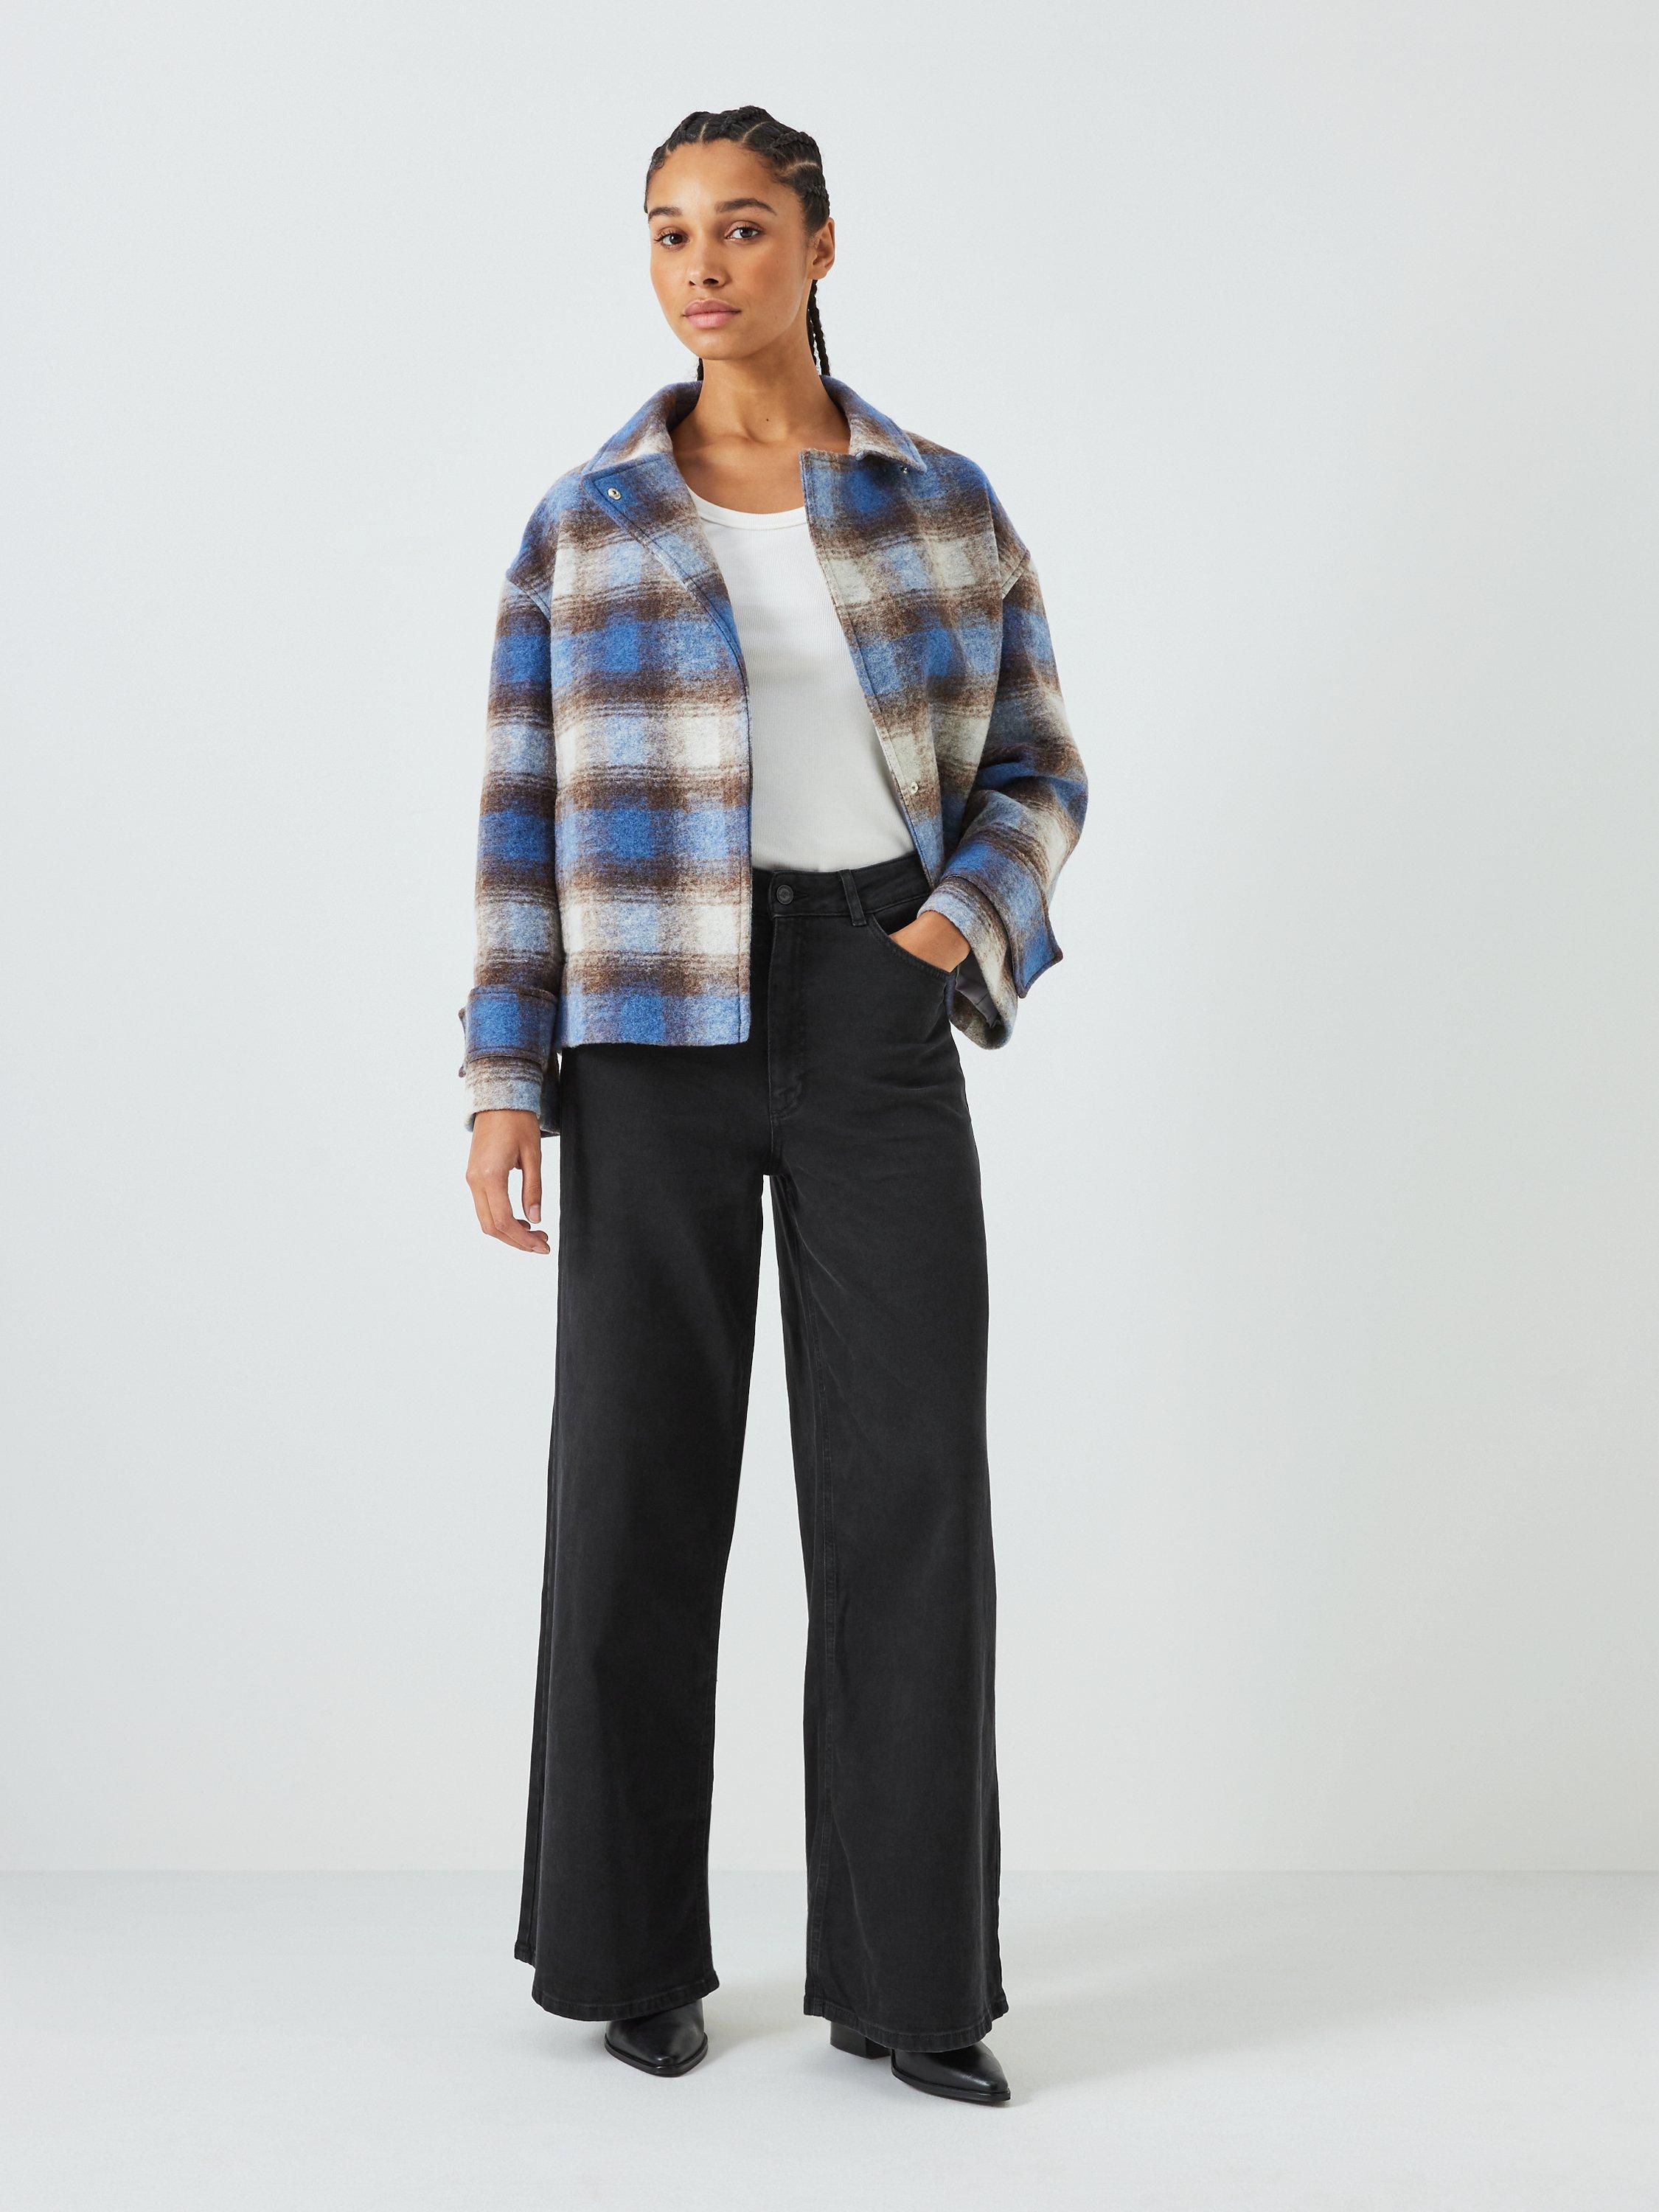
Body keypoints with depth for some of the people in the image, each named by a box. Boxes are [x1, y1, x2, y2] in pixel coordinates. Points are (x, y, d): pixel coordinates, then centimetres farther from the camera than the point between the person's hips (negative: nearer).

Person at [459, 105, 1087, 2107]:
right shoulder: (581, 530, 4)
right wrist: (505, 1085, -5)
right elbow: (529, 824, 3)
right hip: (658, 1037, 0)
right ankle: (635, 1949, 18)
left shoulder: (948, 507, 7)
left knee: (910, 1484, -4)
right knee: (639, 1477, 1)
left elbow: (1033, 773, 9)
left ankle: (910, 1973, 8)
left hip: (879, 1022, 1)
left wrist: (960, 927, -12)